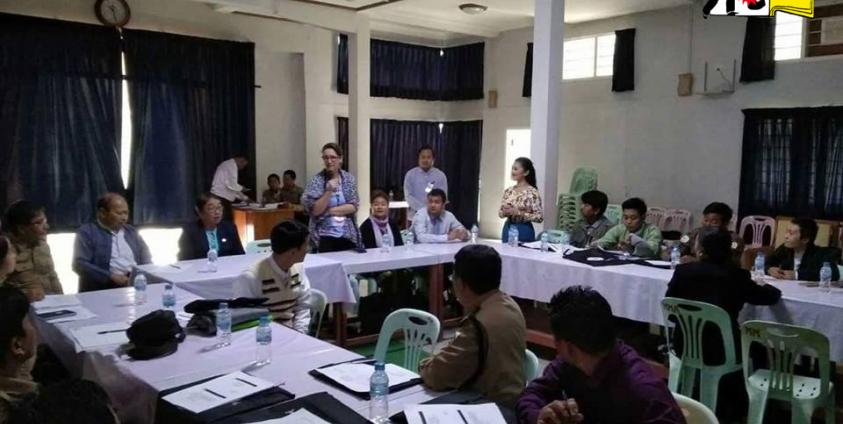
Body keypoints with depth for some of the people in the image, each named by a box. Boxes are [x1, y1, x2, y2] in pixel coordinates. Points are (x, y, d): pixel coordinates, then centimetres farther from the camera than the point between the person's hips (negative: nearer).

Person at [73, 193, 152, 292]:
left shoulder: (131, 232, 18)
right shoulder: (86, 232, 5)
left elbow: (147, 262, 17)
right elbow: (80, 264, -6)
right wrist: (111, 277, -16)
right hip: (102, 290, -4)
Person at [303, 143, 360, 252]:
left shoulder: (349, 179, 3)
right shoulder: (316, 180, -4)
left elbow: (354, 207, -4)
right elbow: (314, 210, -12)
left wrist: (330, 210, -11)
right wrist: (329, 191, -21)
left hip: (348, 236, 2)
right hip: (324, 237, -2)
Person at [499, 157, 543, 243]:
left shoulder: (532, 192, -11)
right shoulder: (508, 191, 5)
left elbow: (539, 218, -14)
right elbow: (500, 213, 11)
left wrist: (518, 212, -19)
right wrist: (505, 211, -10)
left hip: (524, 231, -5)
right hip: (508, 229, 5)